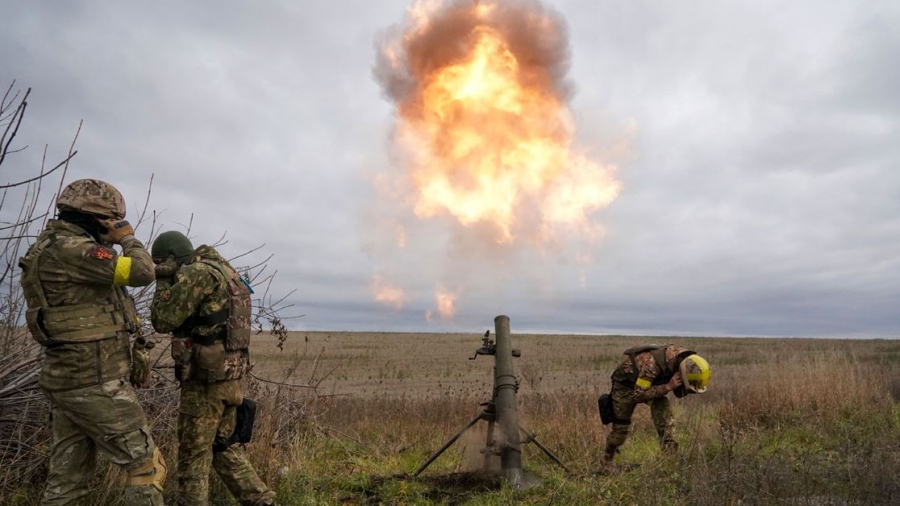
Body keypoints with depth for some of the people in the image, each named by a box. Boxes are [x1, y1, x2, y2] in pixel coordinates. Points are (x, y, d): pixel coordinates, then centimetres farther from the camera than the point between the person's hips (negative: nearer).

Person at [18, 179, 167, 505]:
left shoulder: (53, 248, 16)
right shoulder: (70, 248, -17)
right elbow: (142, 272, -24)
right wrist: (128, 239, -5)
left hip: (68, 381, 10)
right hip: (96, 384, -10)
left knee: (68, 479, 15)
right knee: (146, 465, 0)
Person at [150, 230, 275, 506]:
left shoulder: (196, 273, -13)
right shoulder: (222, 269, 16)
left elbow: (163, 321, -10)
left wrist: (163, 282, 0)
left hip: (206, 378, -9)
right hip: (229, 376, 9)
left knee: (194, 457, 4)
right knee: (225, 449, 18)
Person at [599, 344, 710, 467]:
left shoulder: (685, 360, -21)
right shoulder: (653, 364, -43)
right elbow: (638, 395, -35)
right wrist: (668, 387, -42)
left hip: (648, 381, 6)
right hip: (626, 382, -6)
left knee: (663, 407, -22)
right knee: (621, 425, 2)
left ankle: (670, 451, -19)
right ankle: (607, 459, 25)